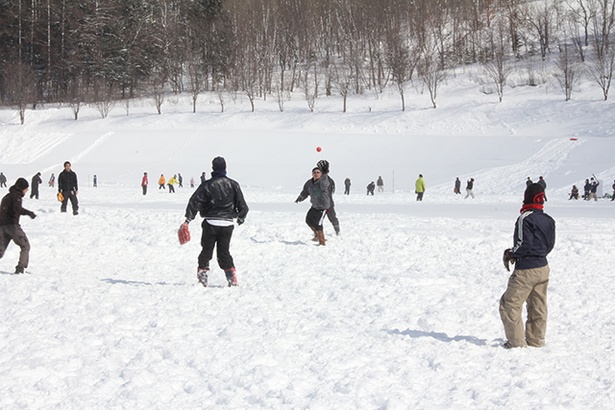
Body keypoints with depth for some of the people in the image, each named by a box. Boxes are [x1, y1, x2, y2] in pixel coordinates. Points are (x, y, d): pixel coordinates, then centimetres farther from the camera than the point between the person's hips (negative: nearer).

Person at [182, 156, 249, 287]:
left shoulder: (207, 185, -5)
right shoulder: (233, 185, 2)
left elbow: (195, 202, -13)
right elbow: (242, 205, 7)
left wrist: (188, 219, -15)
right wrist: (241, 218, 26)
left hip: (210, 224, -2)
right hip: (227, 224, 2)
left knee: (206, 251, 11)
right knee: (224, 252, 11)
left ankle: (202, 276, 7)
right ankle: (232, 278, 1)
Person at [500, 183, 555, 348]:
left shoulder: (525, 218, -17)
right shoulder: (548, 220, 7)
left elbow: (524, 244, -22)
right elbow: (550, 245, 11)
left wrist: (510, 254, -6)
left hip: (526, 270, -8)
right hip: (543, 267, 8)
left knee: (510, 304, 1)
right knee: (538, 307, 16)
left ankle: (517, 342, 0)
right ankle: (536, 340, 23)